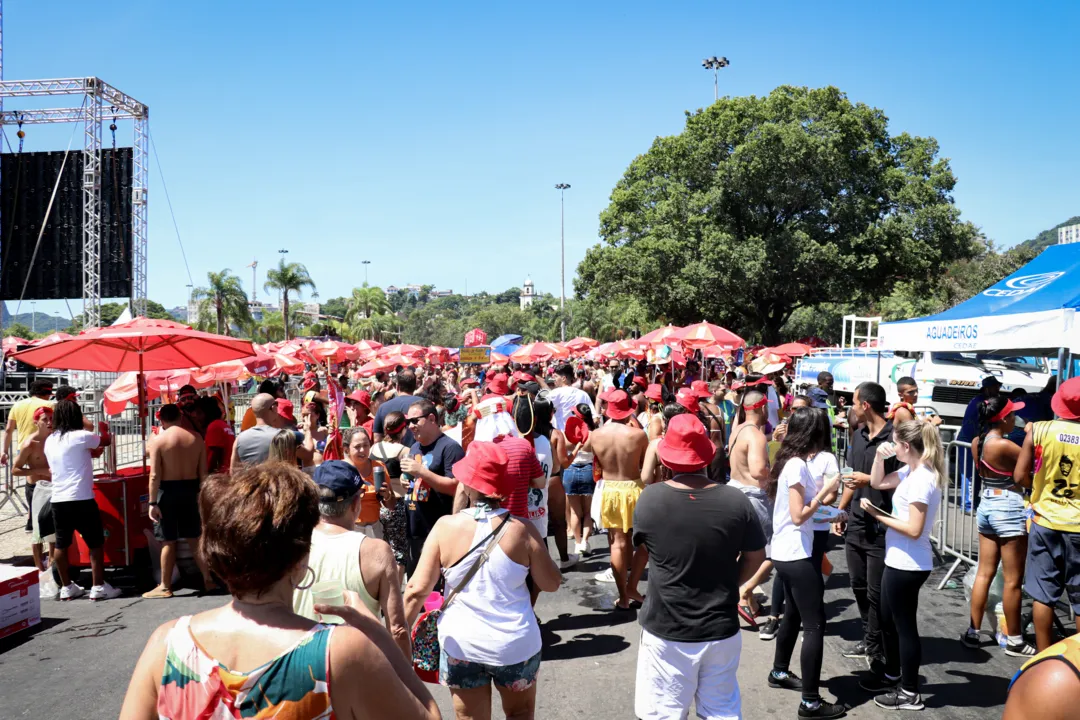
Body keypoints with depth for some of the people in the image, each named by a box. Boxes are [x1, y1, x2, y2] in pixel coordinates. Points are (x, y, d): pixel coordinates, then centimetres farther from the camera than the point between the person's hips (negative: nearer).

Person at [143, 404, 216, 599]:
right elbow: (203, 473, 3)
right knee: (195, 538, 13)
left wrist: (152, 503, -10)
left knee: (168, 541, 4)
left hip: (168, 491, -4)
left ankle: (165, 587, 12)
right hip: (190, 489, 4)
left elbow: (155, 476, -13)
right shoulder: (196, 438, 2)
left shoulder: (159, 440, -9)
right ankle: (208, 579, 17)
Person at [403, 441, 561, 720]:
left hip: (461, 644, 0)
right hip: (515, 643, 0)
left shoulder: (446, 527, -14)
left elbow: (418, 590, -11)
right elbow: (551, 583, -5)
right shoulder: (521, 530, -14)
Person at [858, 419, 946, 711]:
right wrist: (879, 456, 2)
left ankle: (910, 693, 19)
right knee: (889, 621, 22)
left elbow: (914, 530, -25)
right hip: (899, 561, 10)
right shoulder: (912, 472, 4)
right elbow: (877, 482, 17)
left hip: (908, 564, -10)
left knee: (904, 625, 4)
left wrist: (878, 515, -18)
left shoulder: (922, 479, -23)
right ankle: (892, 675, 39)